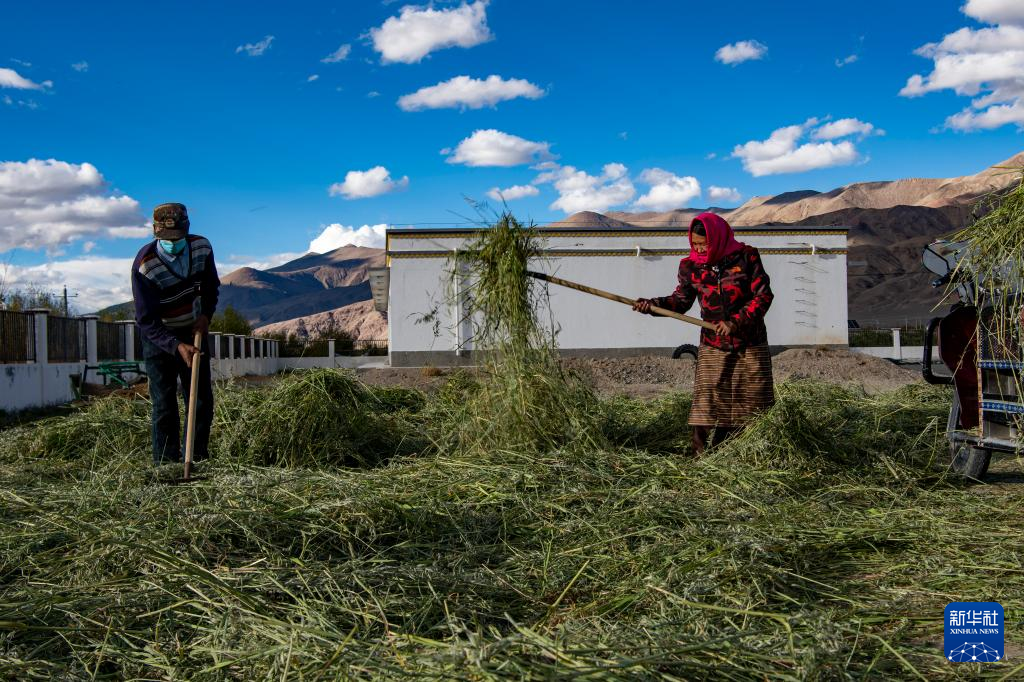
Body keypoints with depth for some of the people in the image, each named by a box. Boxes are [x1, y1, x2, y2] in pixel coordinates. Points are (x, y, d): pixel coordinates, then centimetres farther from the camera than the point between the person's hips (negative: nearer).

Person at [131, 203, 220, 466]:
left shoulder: (202, 247, -13)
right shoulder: (144, 265, -27)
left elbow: (211, 286, 8)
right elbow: (146, 321, -25)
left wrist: (206, 314, -10)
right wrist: (177, 346, -37)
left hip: (194, 332, 5)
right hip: (159, 338, -4)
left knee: (203, 401, 4)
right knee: (164, 406, -7)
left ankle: (195, 460, 13)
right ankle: (165, 466, -1)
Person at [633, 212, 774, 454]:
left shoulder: (746, 257, -7)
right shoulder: (690, 266, -1)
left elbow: (763, 295, -9)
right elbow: (681, 300, 4)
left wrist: (736, 322, -18)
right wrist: (652, 305, -13)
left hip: (751, 346, -1)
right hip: (713, 348, 1)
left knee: (754, 407, 8)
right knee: (706, 407, -7)